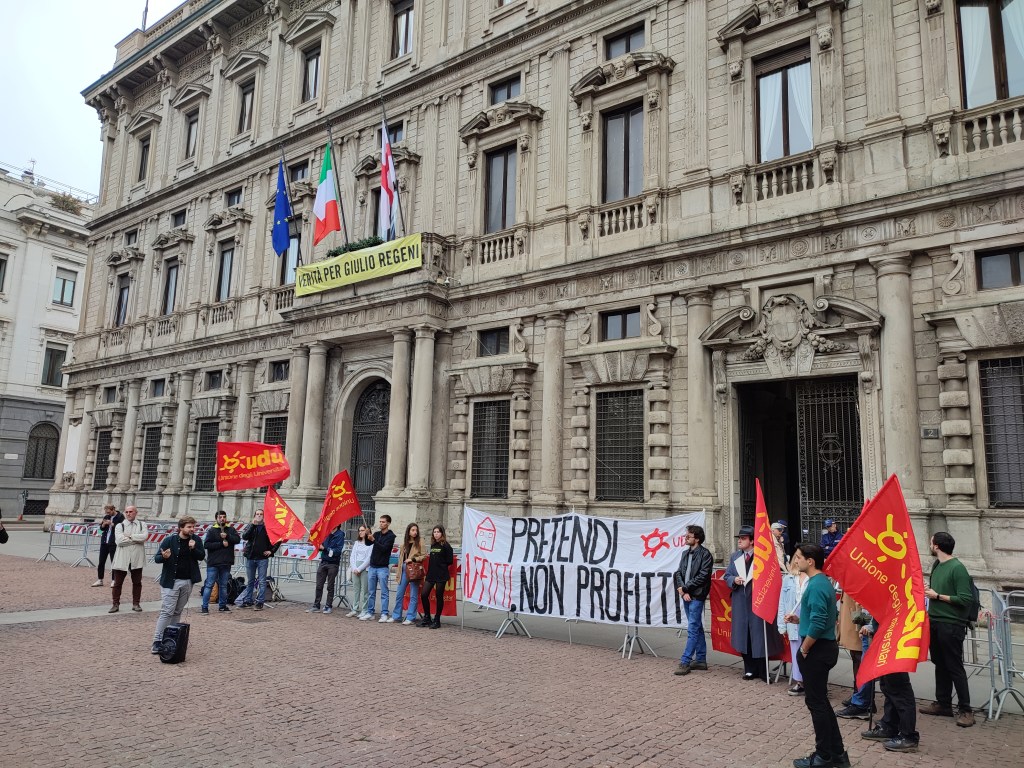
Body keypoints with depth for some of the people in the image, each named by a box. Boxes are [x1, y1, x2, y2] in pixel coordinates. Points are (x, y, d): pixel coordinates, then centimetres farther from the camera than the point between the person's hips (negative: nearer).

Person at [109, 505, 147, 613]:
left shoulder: (142, 525, 7)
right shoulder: (119, 526, 3)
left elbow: (144, 536, -12)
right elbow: (119, 540, -13)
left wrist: (130, 536, -13)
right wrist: (137, 539, -11)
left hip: (137, 559, 1)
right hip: (122, 558, -1)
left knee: (137, 582, 9)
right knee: (118, 583, 2)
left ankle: (136, 603, 20)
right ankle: (116, 604, 13)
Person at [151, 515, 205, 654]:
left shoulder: (196, 540, 1)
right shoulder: (169, 540, -10)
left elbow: (202, 556, 0)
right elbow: (157, 558, -7)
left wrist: (194, 548, -18)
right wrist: (164, 557, -29)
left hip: (188, 582, 4)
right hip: (171, 581, -4)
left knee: (178, 612, 11)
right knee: (167, 611, -8)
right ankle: (157, 642, -5)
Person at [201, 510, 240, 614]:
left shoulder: (231, 529, 8)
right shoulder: (212, 530, -2)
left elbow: (237, 539, -5)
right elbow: (206, 544, -11)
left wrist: (227, 536, -18)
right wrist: (221, 544, -15)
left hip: (226, 563, 4)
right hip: (213, 563, -4)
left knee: (223, 585, 13)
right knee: (209, 585, -2)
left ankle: (222, 606, 21)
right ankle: (205, 607, 2)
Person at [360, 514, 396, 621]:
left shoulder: (390, 536, -5)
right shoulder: (377, 534, 12)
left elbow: (384, 548, -17)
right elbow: (368, 543, -2)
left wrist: (373, 540, -26)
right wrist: (367, 535, -20)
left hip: (382, 568, -6)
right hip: (372, 566, 6)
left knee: (384, 592, -3)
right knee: (371, 592, 10)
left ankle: (384, 614, -1)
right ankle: (369, 613, 16)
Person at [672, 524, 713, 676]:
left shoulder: (705, 554, -9)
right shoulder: (685, 553, 13)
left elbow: (702, 576, -14)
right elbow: (678, 572, 9)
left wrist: (684, 587, -11)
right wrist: (681, 589, -8)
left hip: (697, 596, -8)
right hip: (686, 595, 8)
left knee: (693, 629, -7)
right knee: (697, 628, 15)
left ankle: (685, 662, -6)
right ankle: (700, 660, 23)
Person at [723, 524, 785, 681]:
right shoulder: (735, 556, 10)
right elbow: (726, 576, 12)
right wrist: (734, 580, -8)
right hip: (741, 603, 5)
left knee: (759, 636, 2)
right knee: (744, 635, 10)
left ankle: (763, 671, 16)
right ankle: (750, 669, 23)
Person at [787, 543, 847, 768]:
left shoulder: (816, 586, -21)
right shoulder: (824, 582, 11)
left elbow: (818, 624, -27)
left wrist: (804, 648, -15)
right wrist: (800, 619, 10)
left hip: (817, 650, -10)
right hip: (825, 647, 10)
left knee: (816, 702, 2)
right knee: (821, 700, 17)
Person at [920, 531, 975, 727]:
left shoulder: (957, 568, -15)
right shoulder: (937, 565, 10)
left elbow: (966, 599, -19)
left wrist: (937, 596, -16)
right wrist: (928, 589, 4)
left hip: (951, 625, -8)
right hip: (935, 622, 8)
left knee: (955, 667, -1)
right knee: (940, 665, 14)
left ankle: (965, 709, 9)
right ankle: (943, 704, 23)